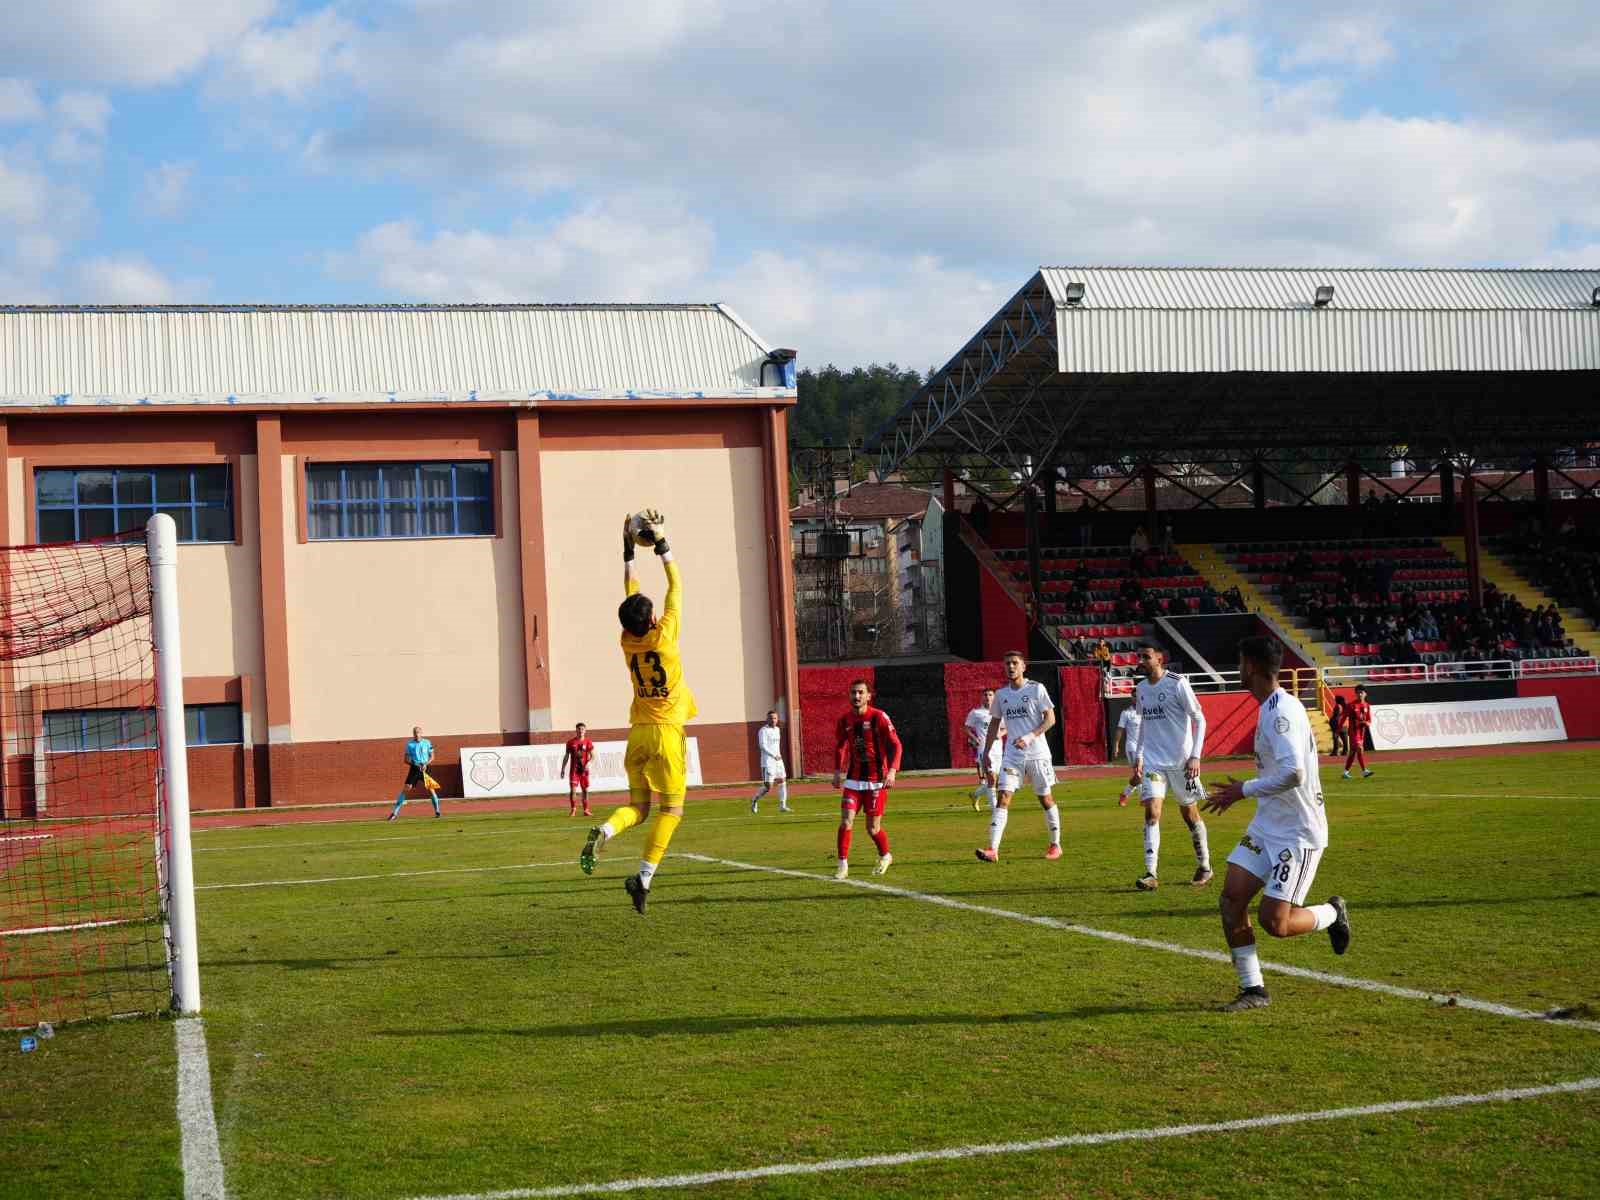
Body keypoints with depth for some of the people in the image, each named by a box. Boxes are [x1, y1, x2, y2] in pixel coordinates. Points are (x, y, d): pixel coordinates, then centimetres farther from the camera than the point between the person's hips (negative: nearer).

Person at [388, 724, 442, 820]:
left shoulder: (427, 743, 1)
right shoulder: (409, 744, 0)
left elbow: (432, 757, 7)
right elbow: (406, 760, 3)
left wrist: (426, 764, -11)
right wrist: (413, 764, -15)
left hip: (424, 768, 0)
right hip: (414, 768, 0)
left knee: (430, 788, -5)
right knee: (405, 789, -7)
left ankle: (437, 811, 9)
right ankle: (395, 813, -5)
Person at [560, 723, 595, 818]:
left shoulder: (588, 742, 2)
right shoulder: (571, 742, 3)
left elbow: (592, 756, -1)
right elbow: (566, 756, 10)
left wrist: (588, 763, -19)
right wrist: (563, 768, 6)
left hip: (584, 769, 1)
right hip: (574, 769, -1)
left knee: (585, 790, 6)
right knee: (573, 790, -10)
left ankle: (586, 810, 15)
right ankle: (573, 810, -4)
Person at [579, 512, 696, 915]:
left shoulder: (627, 641, 1)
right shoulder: (664, 635, -10)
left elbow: (631, 593, 15)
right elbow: (676, 586, 0)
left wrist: (628, 550, 19)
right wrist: (661, 543, 6)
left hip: (638, 733, 5)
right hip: (667, 732, -5)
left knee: (637, 807, 14)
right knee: (670, 810, 0)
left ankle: (604, 830, -18)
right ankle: (644, 876, -14)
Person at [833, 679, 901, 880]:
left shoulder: (879, 717, -10)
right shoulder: (844, 721, 3)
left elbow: (895, 745, -12)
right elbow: (840, 747, 19)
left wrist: (892, 771, -24)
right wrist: (838, 771, 8)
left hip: (877, 780, -3)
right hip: (853, 779, 3)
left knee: (873, 828, 1)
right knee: (845, 822, -11)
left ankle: (885, 856, 30)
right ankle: (843, 865, -2)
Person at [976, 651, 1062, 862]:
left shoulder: (1036, 689, -5)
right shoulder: (1001, 694, 9)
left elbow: (1050, 719, -8)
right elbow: (994, 724, 17)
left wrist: (1030, 737, -21)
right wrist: (986, 752, 12)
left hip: (1037, 754, -3)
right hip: (1012, 755, 3)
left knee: (1045, 799, 7)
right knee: (1002, 798, -10)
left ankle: (1055, 844, 25)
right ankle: (993, 849, -18)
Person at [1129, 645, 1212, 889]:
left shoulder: (1177, 684, -10)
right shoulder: (1141, 688, 8)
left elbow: (1199, 720, -9)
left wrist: (1195, 756, -15)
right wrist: (1138, 756, 15)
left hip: (1181, 760, -4)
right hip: (1153, 760, 4)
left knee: (1190, 814, 7)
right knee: (1151, 812, -10)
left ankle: (1204, 867, 24)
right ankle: (1151, 874, -14)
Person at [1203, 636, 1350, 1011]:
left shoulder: (1282, 712, -21)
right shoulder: (1270, 709, 11)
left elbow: (1292, 772, -31)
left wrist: (1245, 790, -18)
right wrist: (1243, 792, 15)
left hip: (1298, 833, -9)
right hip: (1266, 826, 9)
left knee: (1274, 922, -10)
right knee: (1231, 899, -3)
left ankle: (1332, 913, 20)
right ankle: (1253, 990, 6)